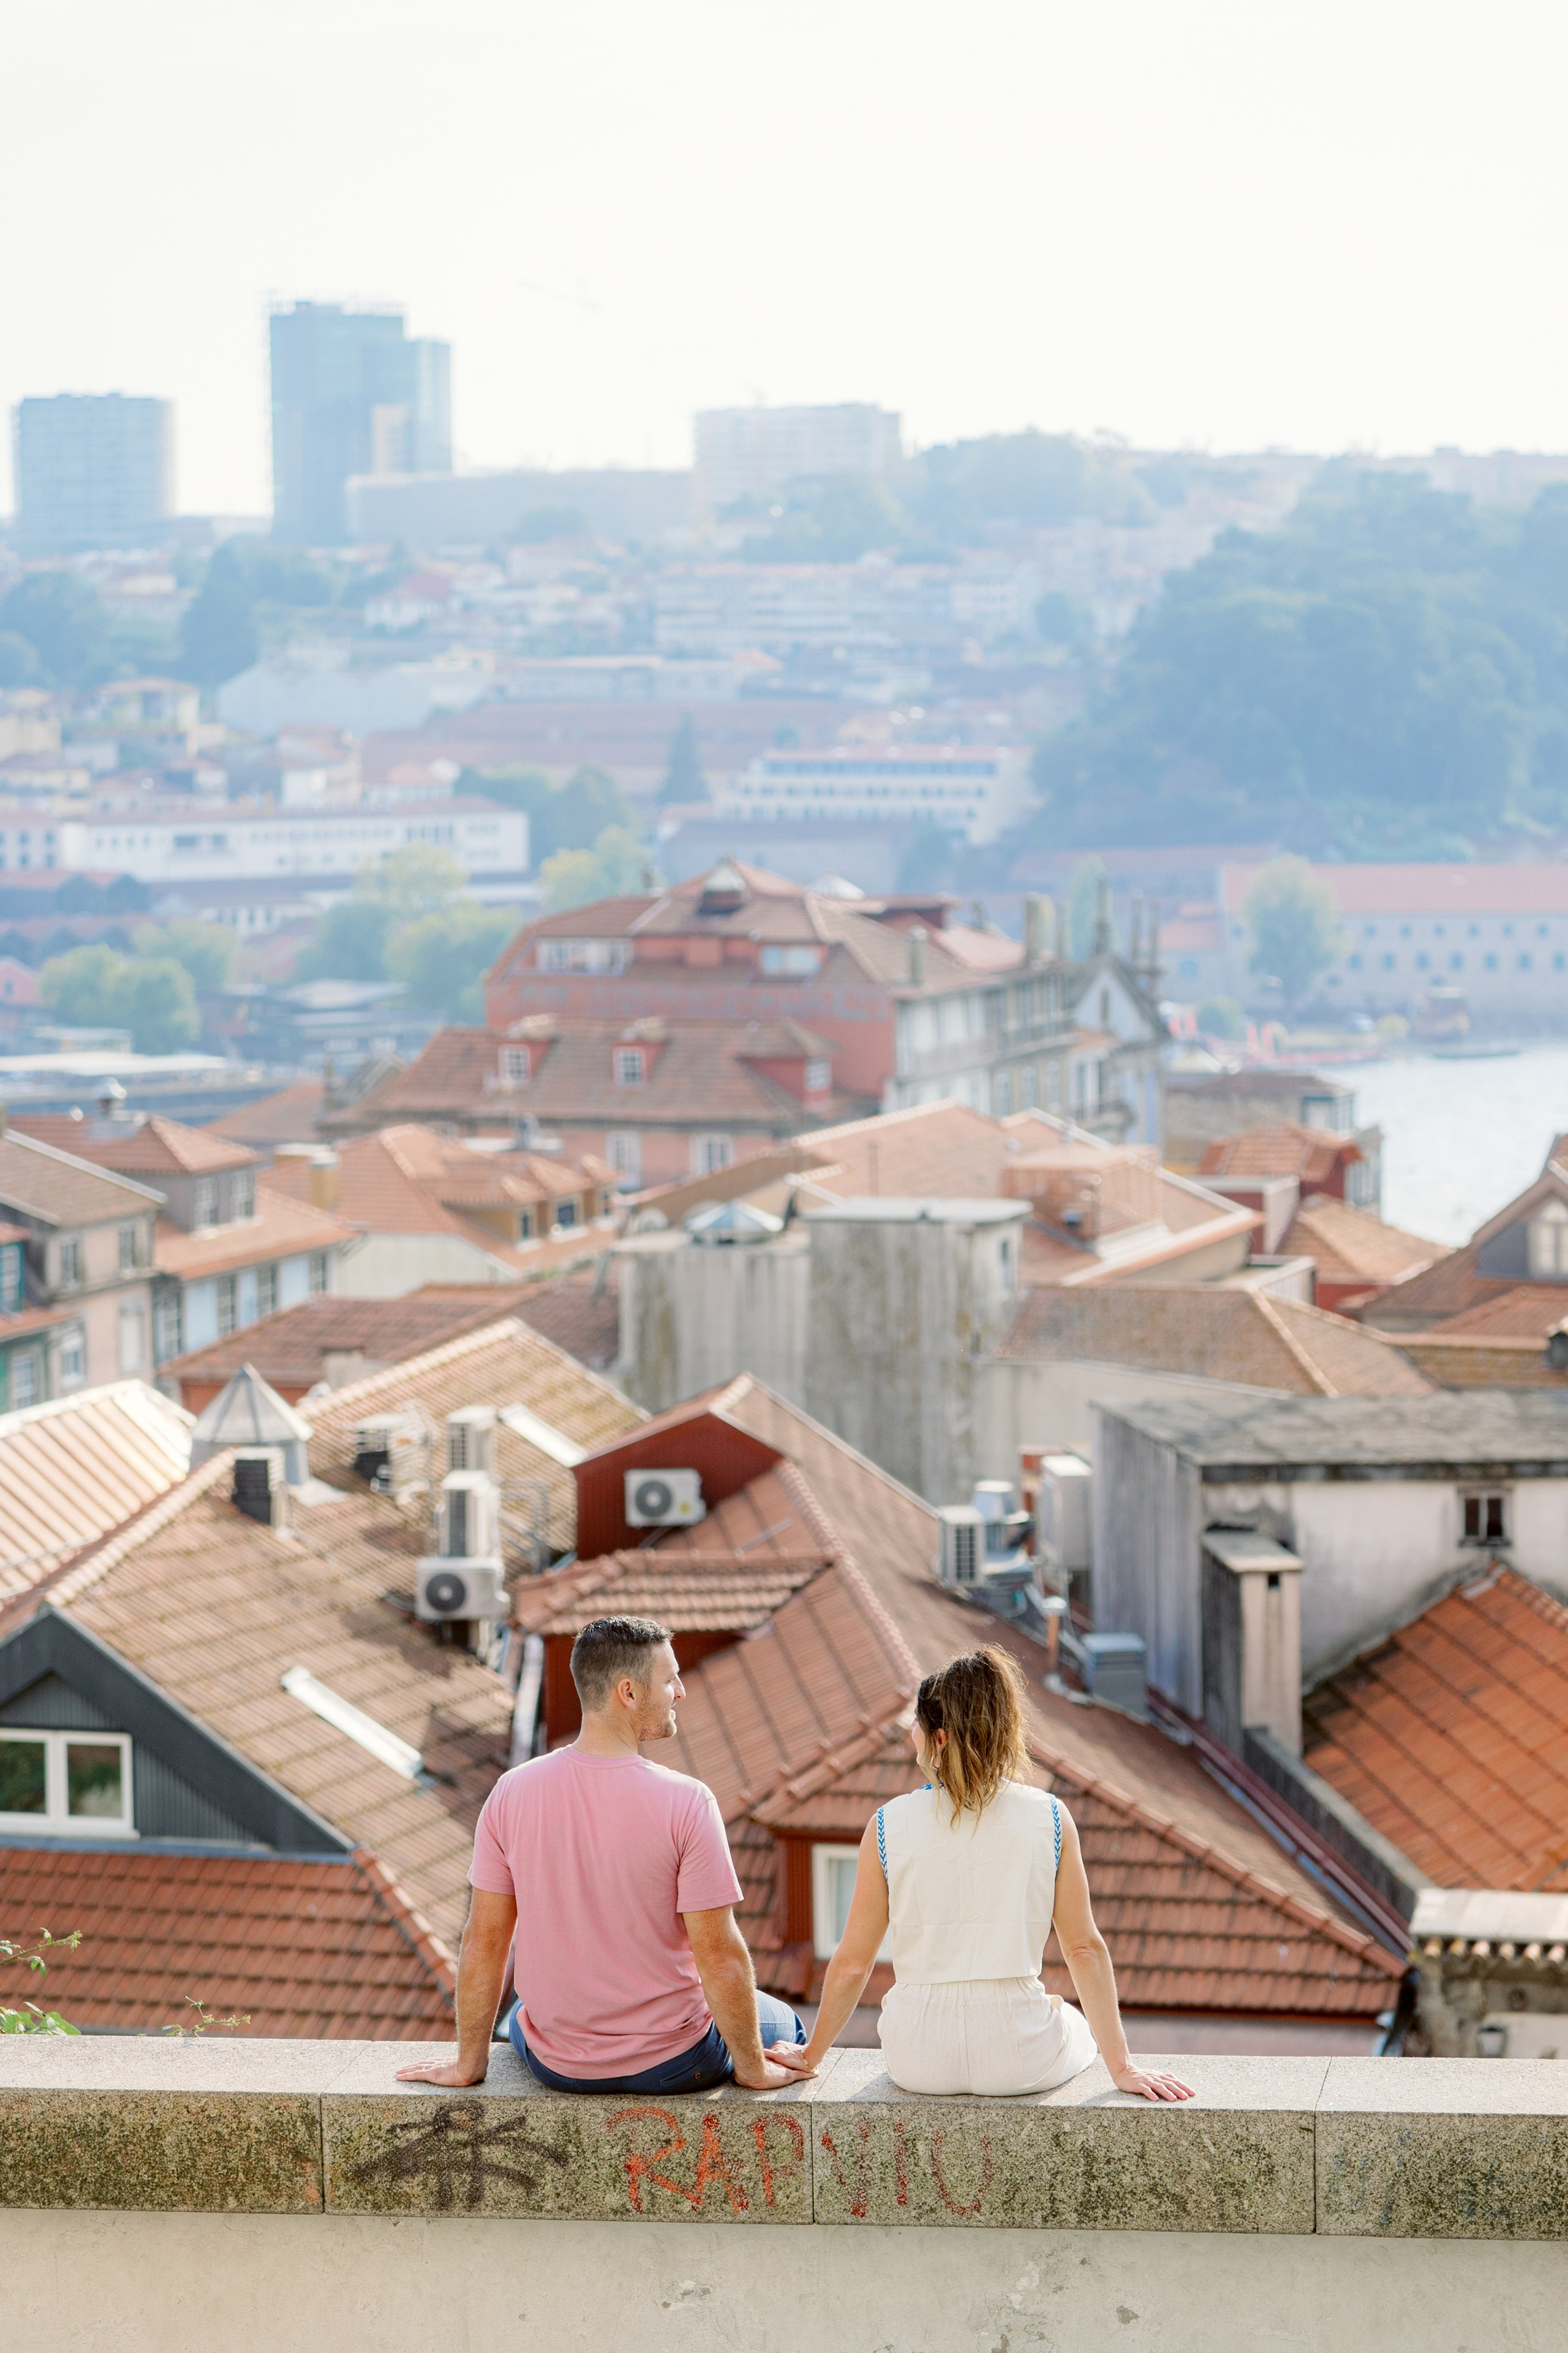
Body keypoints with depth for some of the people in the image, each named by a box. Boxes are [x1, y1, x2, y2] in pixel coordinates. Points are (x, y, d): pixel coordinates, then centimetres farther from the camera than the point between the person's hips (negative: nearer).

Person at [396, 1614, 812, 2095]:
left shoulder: (512, 1793, -12)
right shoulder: (686, 1803, -22)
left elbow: (483, 1943, -5)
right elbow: (720, 1957, -19)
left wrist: (469, 2064, 7)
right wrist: (754, 2069, -5)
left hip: (556, 2066, 3)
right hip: (672, 2063, -3)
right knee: (781, 2024, 29)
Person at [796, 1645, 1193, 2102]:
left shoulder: (889, 1827, -6)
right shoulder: (1049, 1819, -6)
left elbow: (853, 1963, 0)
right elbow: (1083, 1948, -3)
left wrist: (809, 2058, 14)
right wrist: (1121, 2066, 4)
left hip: (919, 2063, 1)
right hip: (1020, 2058, -1)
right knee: (1075, 2024, 34)